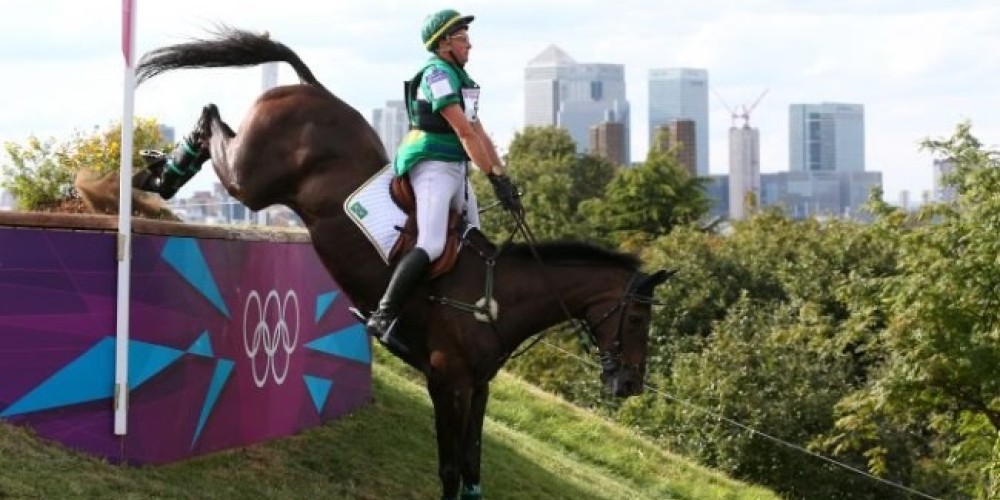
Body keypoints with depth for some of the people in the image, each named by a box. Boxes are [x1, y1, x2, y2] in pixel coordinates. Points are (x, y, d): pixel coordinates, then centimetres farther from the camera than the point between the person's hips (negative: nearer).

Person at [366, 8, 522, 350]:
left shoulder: (460, 78, 18)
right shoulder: (437, 73, -12)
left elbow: (479, 134, 18)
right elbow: (464, 132, -18)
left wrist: (504, 177, 9)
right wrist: (496, 179, -19)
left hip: (456, 168, 10)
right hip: (433, 165, -10)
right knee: (432, 245, -22)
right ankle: (383, 317, -25)